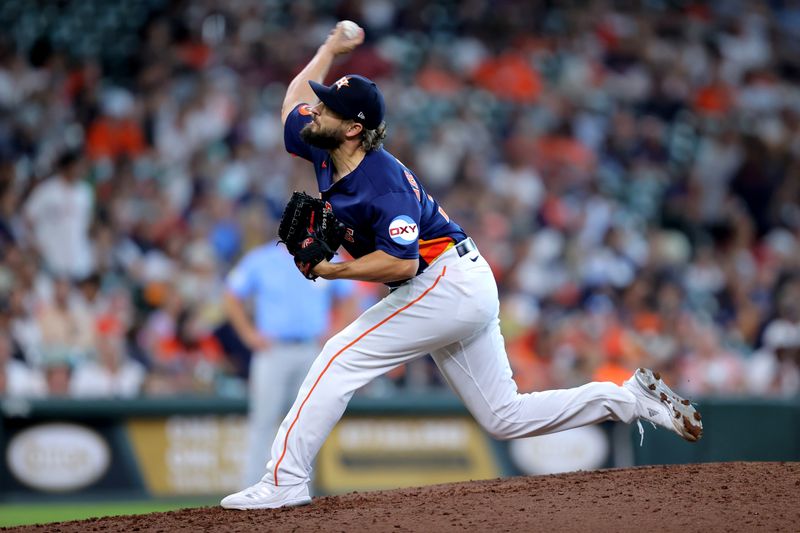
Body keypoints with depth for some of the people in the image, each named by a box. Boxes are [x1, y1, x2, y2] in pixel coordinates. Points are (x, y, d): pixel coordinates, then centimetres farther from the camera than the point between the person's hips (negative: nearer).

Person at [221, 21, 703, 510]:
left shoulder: (383, 182, -24)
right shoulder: (323, 150, 1)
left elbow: (399, 263, -31)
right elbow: (296, 97, 20)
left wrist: (330, 270, -30)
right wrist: (333, 47, 30)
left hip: (447, 284, -10)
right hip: (465, 290, 10)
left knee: (342, 358, -14)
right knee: (506, 417, 11)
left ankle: (284, 483, -15)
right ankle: (633, 398, 14)